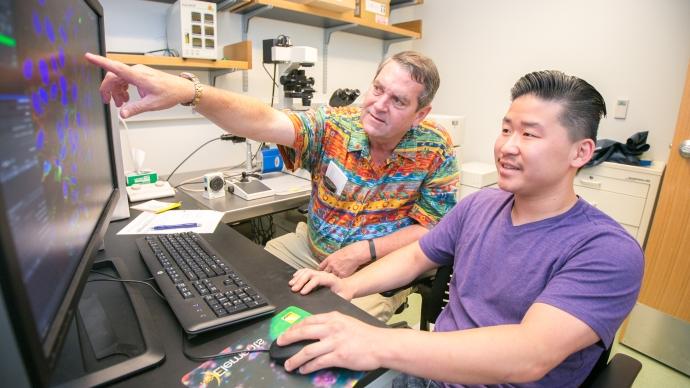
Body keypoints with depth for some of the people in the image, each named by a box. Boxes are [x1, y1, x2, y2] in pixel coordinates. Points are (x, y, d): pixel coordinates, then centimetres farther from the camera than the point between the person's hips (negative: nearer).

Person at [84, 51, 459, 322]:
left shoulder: (436, 150, -13)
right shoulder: (334, 125, -12)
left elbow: (435, 230, -10)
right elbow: (265, 122, -27)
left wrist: (361, 252, -20)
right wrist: (188, 91, -44)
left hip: (380, 264, -2)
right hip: (310, 247, 3)